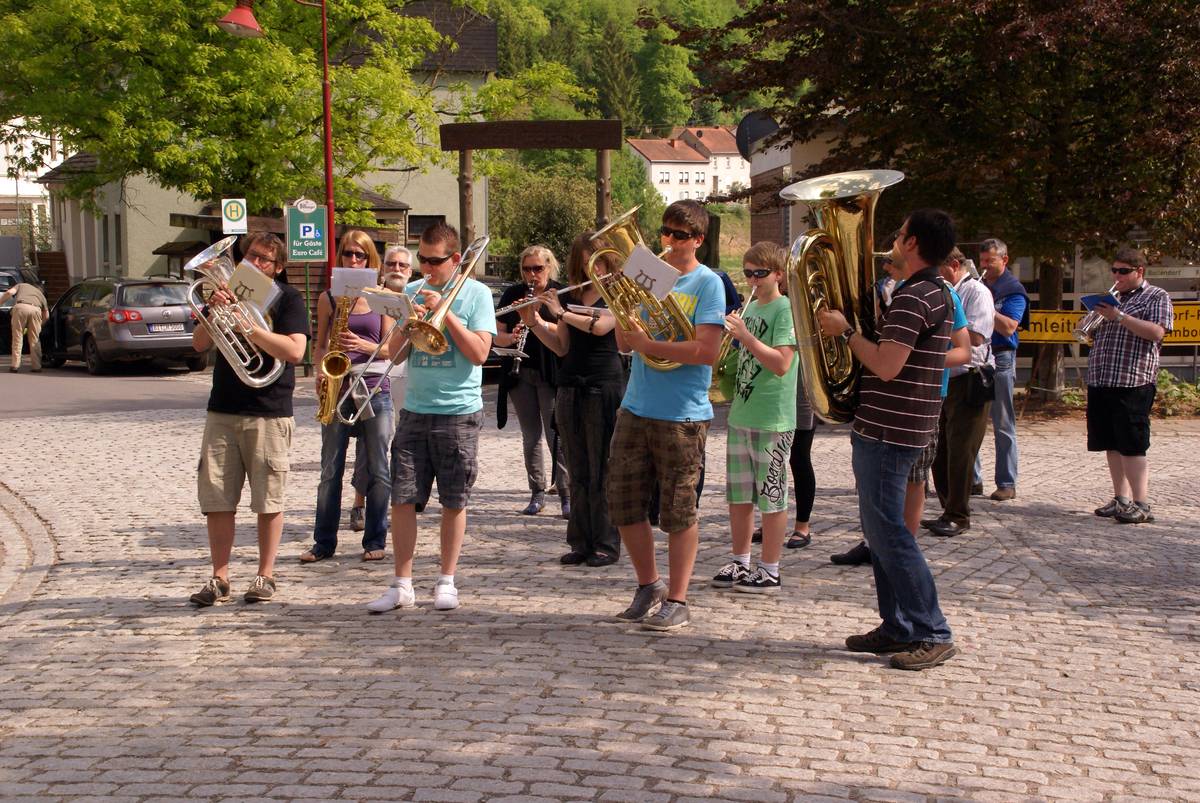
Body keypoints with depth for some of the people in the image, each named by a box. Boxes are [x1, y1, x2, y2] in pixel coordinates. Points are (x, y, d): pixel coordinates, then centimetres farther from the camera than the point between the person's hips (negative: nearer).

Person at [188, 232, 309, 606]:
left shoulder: (288, 299, 0)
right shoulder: (228, 290, 13)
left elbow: (294, 351, -14)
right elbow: (199, 344, 6)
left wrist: (247, 325, -19)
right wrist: (213, 311, -12)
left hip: (269, 413, -4)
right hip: (223, 410, 4)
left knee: (268, 501, 1)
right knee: (216, 498, 2)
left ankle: (265, 576, 12)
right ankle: (219, 578, 9)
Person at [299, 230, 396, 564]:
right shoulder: (328, 298, 7)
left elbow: (390, 348, 1)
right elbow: (319, 346, 11)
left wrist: (363, 346, -18)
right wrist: (320, 371, -9)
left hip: (374, 389, -1)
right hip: (337, 388, 1)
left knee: (377, 470, 2)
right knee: (330, 470, 3)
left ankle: (375, 540, 10)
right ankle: (324, 542, 10)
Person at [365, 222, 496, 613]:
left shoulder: (476, 294, -1)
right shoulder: (413, 292, 10)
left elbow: (479, 353, -11)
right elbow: (394, 352, 9)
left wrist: (445, 312, -14)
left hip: (459, 412, -3)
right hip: (414, 410, 3)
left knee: (454, 501, 4)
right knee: (402, 498, 0)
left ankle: (446, 581, 15)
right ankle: (402, 585, 6)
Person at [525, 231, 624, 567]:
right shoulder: (570, 296, 14)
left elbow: (600, 326, -20)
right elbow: (561, 347, 10)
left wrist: (560, 312, -11)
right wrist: (534, 323, -3)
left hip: (604, 387, -5)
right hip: (570, 386, 5)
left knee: (602, 471, -3)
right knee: (577, 472, 7)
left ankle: (606, 545, 2)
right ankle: (581, 543, 12)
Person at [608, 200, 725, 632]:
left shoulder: (707, 283, -6)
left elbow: (707, 351, -17)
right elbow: (624, 343, 9)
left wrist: (649, 345, -17)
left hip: (682, 416, -6)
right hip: (635, 408, 6)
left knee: (679, 511, 2)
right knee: (624, 504, 8)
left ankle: (676, 601, 12)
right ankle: (648, 586, 26)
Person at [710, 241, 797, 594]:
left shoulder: (785, 309, -10)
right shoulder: (749, 309, 14)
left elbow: (781, 364, -21)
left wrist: (744, 335, -24)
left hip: (772, 419, -8)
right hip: (740, 415, 8)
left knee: (771, 496, 0)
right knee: (738, 495, 13)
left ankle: (770, 571, 7)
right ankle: (739, 563, 24)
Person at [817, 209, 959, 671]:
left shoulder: (913, 298, -18)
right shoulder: (934, 294, 16)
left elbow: (886, 366, -26)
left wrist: (845, 331, -13)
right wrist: (852, 332, 14)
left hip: (887, 432, -11)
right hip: (891, 428, 11)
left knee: (888, 531, -7)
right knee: (881, 530, 15)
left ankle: (933, 635, -5)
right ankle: (898, 627, 19)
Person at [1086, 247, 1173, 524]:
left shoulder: (1156, 297, -1)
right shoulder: (1113, 298, 21)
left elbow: (1157, 332, -16)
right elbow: (1097, 336, 28)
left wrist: (1119, 317, -19)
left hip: (1132, 383, -7)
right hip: (1102, 382, 7)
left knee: (1132, 446, -10)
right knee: (1112, 445, 10)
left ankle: (1141, 505, -8)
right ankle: (1121, 499, 17)